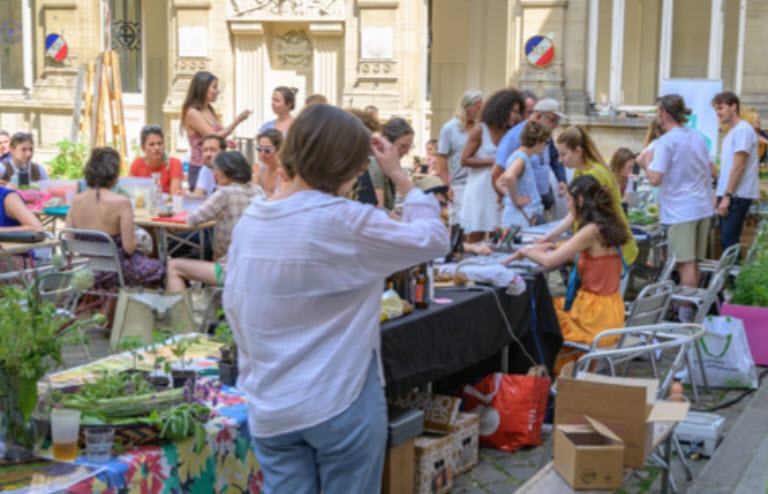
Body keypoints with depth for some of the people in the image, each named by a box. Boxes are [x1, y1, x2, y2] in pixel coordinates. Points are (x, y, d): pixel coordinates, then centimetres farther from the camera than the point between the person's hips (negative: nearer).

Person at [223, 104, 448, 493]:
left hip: (270, 408, 5)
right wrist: (398, 175, 2)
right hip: (341, 403, -5)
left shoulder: (249, 221, 2)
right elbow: (434, 239, -6)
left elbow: (233, 308, 9)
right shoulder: (345, 221, -17)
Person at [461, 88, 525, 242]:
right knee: (476, 238, -2)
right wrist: (492, 161, -11)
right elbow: (465, 160, -5)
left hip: (500, 193, 4)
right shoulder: (481, 130, -3)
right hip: (479, 193, -4)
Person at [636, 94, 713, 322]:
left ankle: (686, 313, 0)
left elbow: (655, 179, -21)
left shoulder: (666, 142, -15)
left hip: (680, 211, -7)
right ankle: (688, 306, 23)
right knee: (693, 263, 14)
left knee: (686, 264, -4)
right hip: (703, 206, 7)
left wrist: (646, 163, -1)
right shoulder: (697, 136, 9)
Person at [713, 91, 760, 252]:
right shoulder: (730, 132, 18)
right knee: (726, 240, 10)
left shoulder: (743, 130, -10)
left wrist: (727, 196, -17)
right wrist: (721, 195, 17)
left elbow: (738, 166, -16)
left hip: (737, 195, -9)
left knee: (728, 240, -12)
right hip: (728, 195, 9)